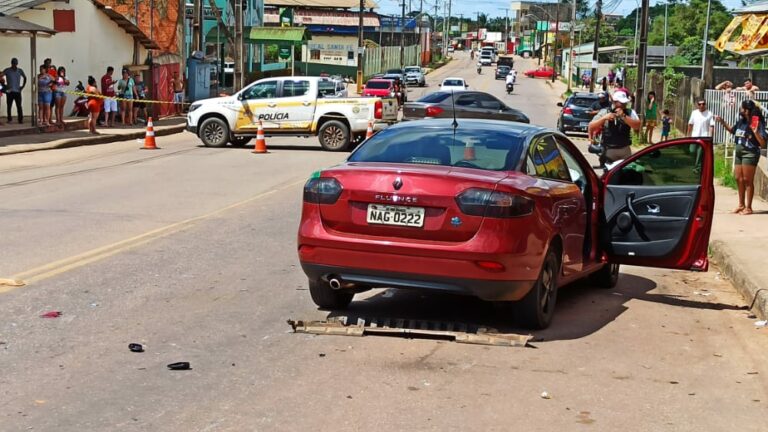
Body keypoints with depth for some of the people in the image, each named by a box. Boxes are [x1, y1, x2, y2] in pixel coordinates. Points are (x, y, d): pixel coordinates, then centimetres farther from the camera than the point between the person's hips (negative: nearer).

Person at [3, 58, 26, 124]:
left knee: (19, 106, -5)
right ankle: (9, 118, 16)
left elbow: (25, 78, 19)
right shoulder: (7, 70, -2)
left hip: (17, 91, 1)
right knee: (9, 106, 4)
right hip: (9, 91, -1)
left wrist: (23, 86, 9)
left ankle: (20, 119, -4)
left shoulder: (20, 70, 6)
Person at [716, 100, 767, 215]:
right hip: (739, 153, 8)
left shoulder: (757, 124, -15)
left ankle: (748, 207, 7)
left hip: (750, 154, -8)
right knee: (739, 179, 14)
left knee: (747, 180, -2)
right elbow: (732, 130, 28)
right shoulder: (741, 122, 5)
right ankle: (741, 204, 27)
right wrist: (722, 122, 17)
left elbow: (763, 144, -19)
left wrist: (755, 132, -29)